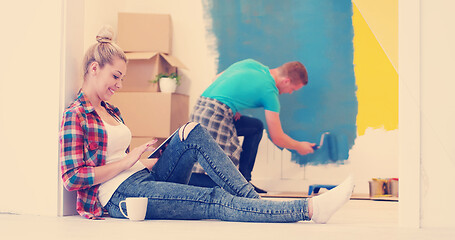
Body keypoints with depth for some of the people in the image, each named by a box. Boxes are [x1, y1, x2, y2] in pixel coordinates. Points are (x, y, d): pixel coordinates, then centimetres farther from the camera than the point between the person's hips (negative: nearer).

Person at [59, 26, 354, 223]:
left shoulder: (110, 110, 21)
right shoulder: (75, 115, -6)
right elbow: (72, 178, -15)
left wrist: (146, 161, 6)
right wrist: (129, 160, -13)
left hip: (146, 179, 8)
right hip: (121, 196, -8)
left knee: (193, 132, -13)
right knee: (216, 201, -23)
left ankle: (253, 199, -21)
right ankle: (310, 208, -31)